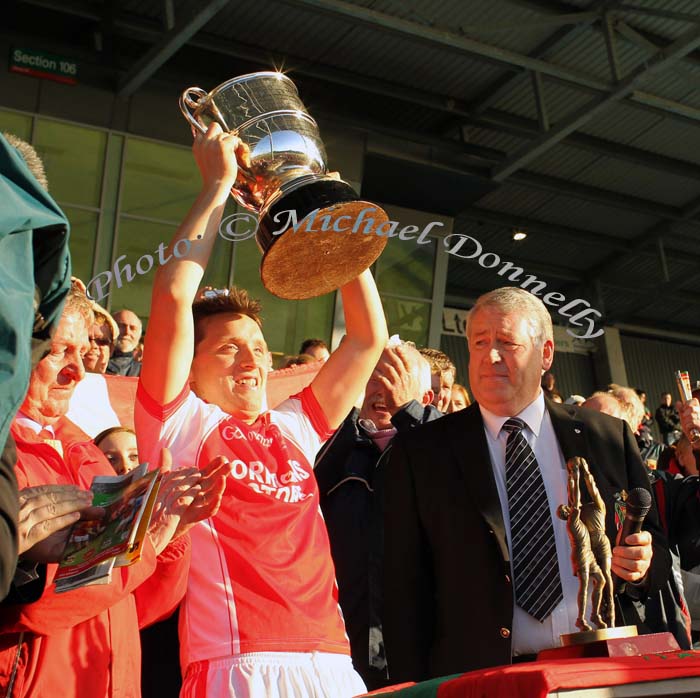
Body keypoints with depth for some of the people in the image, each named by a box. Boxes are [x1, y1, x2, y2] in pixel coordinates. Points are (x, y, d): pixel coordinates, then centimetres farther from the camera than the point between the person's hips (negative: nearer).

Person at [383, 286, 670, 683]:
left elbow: (654, 543, 17)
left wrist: (644, 564, -5)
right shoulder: (421, 453, 5)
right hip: (480, 677, -3)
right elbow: (405, 588, 3)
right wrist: (415, 691, -4)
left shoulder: (609, 437, 11)